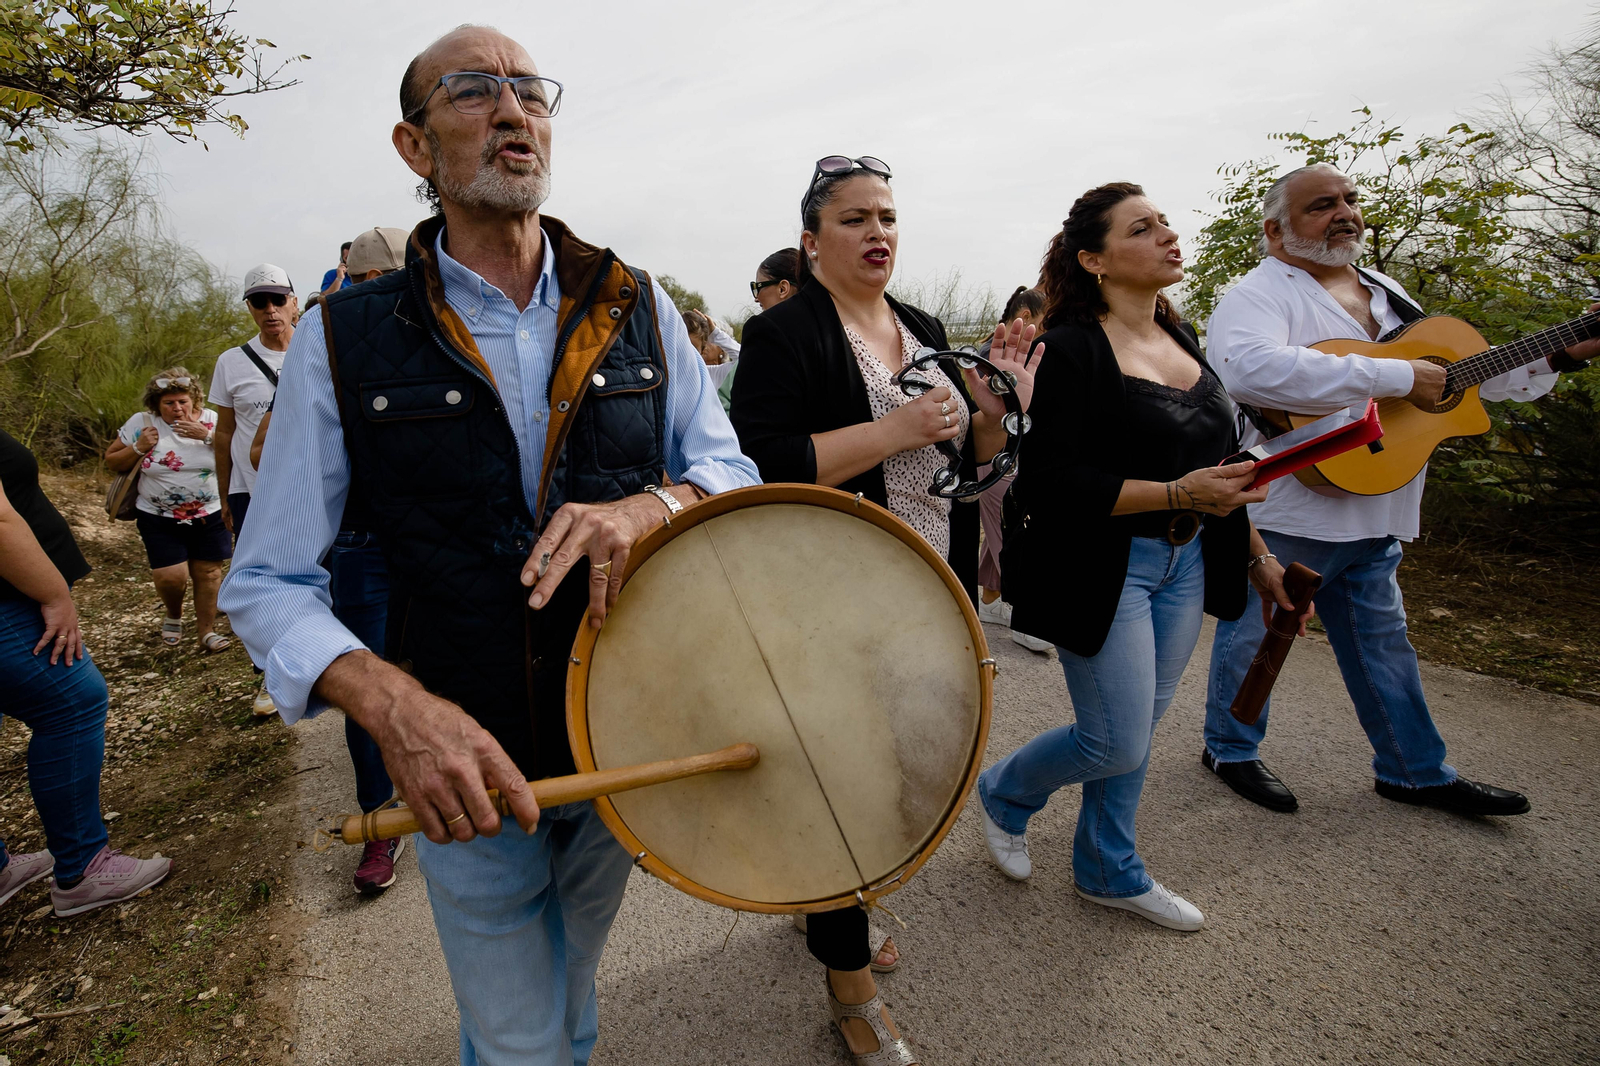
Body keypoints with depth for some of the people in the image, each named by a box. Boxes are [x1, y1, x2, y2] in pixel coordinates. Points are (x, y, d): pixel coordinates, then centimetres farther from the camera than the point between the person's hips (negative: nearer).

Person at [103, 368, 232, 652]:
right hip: (160, 519, 0)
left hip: (209, 516, 0)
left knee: (208, 573, 5)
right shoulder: (141, 423, -2)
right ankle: (173, 615, 25)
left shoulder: (211, 420, -3)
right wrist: (139, 448, -12)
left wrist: (206, 435, -22)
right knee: (170, 576, -8)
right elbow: (112, 462, 5)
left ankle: (207, 631, 22)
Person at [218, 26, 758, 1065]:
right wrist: (393, 705, -26)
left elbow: (730, 467, 2)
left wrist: (652, 504, -22)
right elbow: (266, 581, -7)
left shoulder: (637, 307, -1)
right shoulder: (347, 340, -8)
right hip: (464, 767, -2)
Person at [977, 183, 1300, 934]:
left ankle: (1109, 871, 35)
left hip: (1185, 563, 8)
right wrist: (1178, 493, -25)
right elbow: (1050, 483, -22)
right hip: (1104, 571, -7)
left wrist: (1257, 556, 18)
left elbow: (1216, 464, 17)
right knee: (1117, 745, -1)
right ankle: (1003, 792, 28)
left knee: (1137, 731, 16)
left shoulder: (1180, 339, 10)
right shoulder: (1072, 350, -15)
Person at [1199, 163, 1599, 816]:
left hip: (1372, 514, 8)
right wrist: (1397, 378, -30)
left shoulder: (1383, 293, 16)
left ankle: (1416, 771, 34)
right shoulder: (1260, 293, -14)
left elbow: (1453, 375, 26)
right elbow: (1247, 369, -37)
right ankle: (1230, 750, 27)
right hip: (1285, 514, -8)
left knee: (1383, 643, 18)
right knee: (1255, 634, 7)